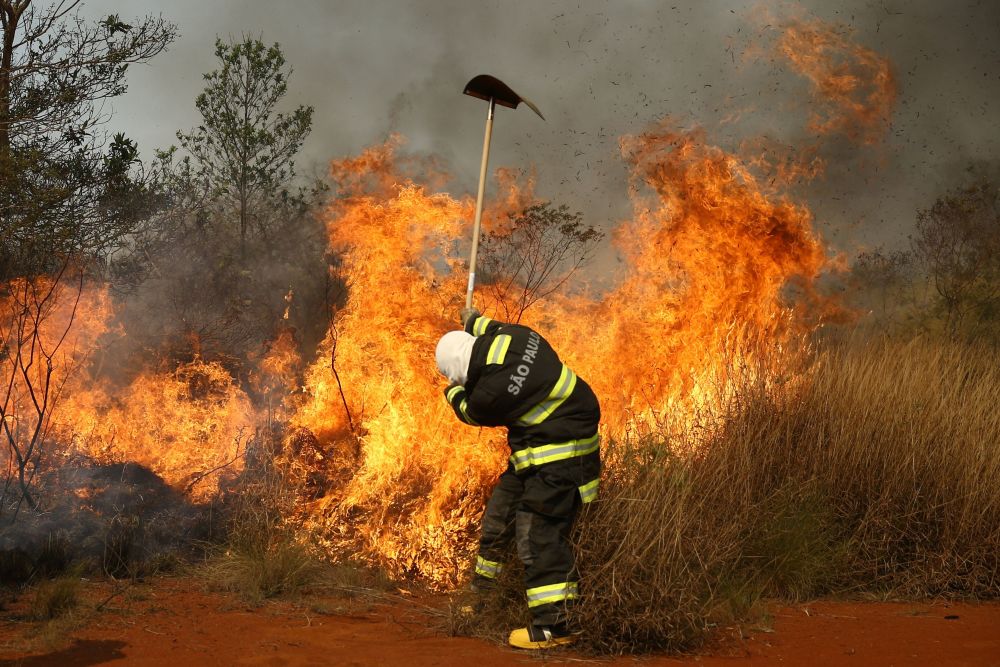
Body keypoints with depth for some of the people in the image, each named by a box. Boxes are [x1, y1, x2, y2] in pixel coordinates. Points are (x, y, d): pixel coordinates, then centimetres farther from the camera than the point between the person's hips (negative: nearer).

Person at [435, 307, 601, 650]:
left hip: (558, 458, -11)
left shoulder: (492, 389, -25)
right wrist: (476, 321, 43)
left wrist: (452, 391, 21)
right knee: (499, 515, 19)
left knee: (538, 535, -14)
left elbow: (471, 411, 0)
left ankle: (552, 625, -15)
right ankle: (482, 592, 35)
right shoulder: (511, 336, -3)